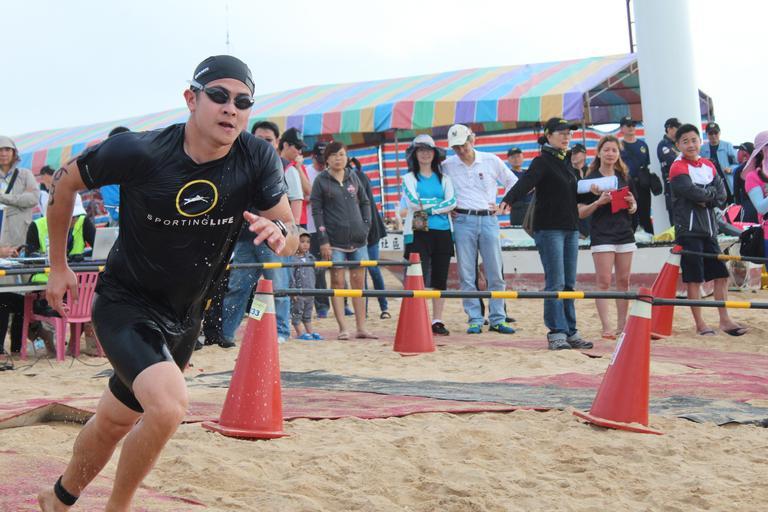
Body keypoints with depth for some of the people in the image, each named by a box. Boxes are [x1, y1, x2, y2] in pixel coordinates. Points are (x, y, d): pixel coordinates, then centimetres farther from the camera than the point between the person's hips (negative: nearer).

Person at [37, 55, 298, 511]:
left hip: (184, 317, 5)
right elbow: (65, 182, -4)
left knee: (115, 422, 18)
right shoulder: (139, 152, -22)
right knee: (169, 405, -27)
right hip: (125, 304, -4)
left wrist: (280, 231, -33)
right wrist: (58, 266, 1)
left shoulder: (258, 158, -14)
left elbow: (291, 237, -8)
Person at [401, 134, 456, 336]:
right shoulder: (409, 178, 7)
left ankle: (437, 321, 12)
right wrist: (440, 203, -4)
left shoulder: (443, 177, 14)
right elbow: (414, 202, -10)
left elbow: (452, 202, -1)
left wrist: (429, 208, -10)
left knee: (440, 279, 5)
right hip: (419, 233, -3)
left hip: (443, 232, 3)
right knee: (419, 278, -8)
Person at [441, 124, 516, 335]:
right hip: (462, 221, -1)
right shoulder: (447, 166, 3)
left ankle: (497, 319, 10)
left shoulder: (491, 161, 5)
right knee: (467, 275, -1)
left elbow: (512, 182, 15)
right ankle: (475, 320, 6)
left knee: (496, 274, 1)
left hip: (488, 220, 1)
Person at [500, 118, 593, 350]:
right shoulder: (543, 161, -7)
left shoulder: (564, 163, 17)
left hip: (569, 228, 8)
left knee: (569, 283, 8)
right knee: (555, 283, -8)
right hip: (549, 229, -8)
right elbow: (525, 182, -25)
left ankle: (570, 331, 14)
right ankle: (556, 333, -3)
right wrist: (508, 200, -43)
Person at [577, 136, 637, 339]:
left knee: (623, 281, 6)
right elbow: (581, 212, -3)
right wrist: (599, 202, -18)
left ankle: (621, 326, 12)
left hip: (624, 233, 5)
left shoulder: (624, 177, 12)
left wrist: (632, 204, -4)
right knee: (604, 282, -8)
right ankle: (606, 327, -9)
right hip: (601, 235, -5)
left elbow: (633, 208, 19)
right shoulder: (591, 179, -1)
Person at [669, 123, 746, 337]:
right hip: (688, 229, -6)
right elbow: (691, 191, -21)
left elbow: (721, 195, 3)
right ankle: (699, 324, 5)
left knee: (721, 274, 8)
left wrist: (705, 198, -13)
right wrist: (711, 192, -5)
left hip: (709, 228, 6)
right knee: (694, 278, -2)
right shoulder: (678, 167, -6)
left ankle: (724, 319, 17)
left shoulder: (709, 165, 12)